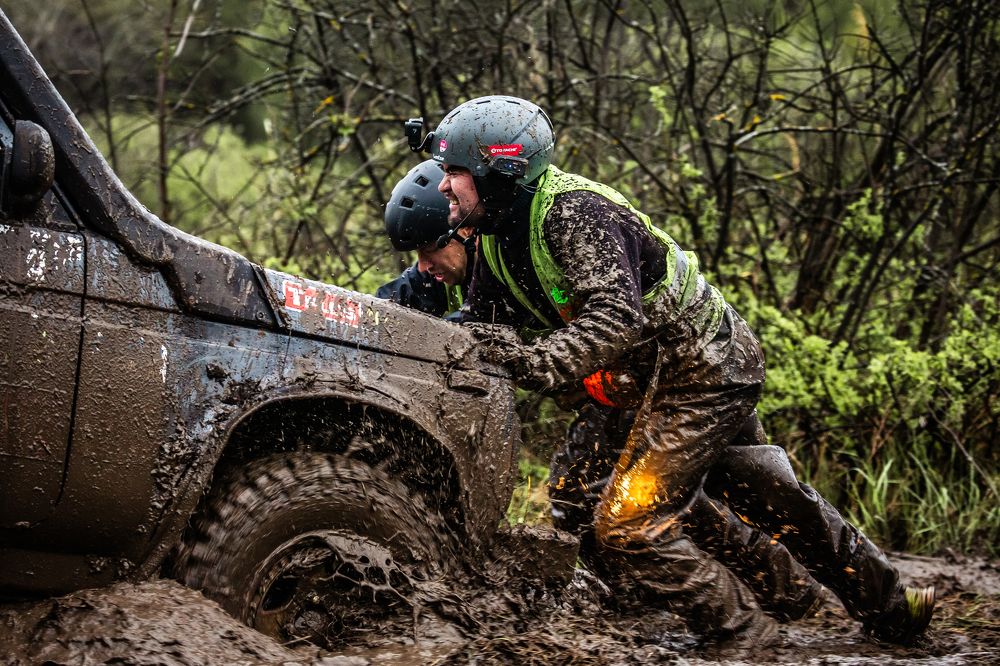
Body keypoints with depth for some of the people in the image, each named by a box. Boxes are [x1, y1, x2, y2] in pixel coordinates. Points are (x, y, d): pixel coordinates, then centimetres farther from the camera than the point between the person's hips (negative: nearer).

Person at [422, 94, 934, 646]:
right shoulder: (497, 237, 4)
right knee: (772, 496, 20)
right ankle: (888, 606, 33)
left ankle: (746, 640, -3)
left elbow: (616, 315, -38)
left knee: (625, 531, -13)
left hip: (701, 368, -10)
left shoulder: (571, 211, -26)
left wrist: (539, 362, -49)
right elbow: (478, 325, 4)